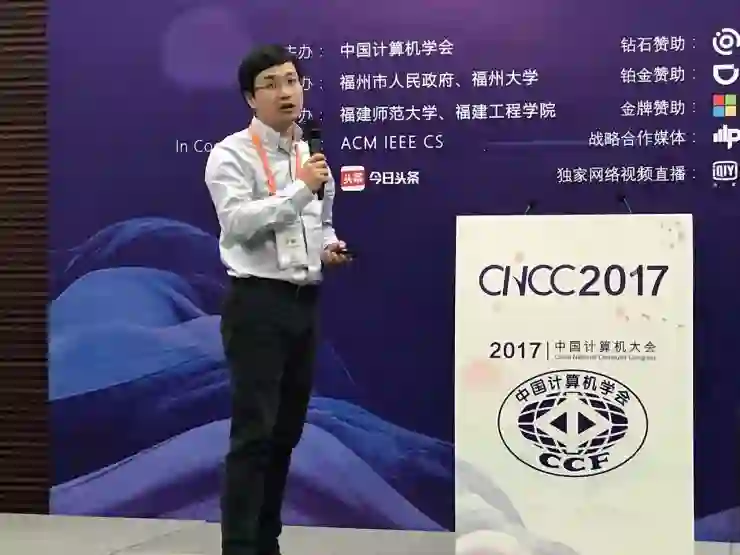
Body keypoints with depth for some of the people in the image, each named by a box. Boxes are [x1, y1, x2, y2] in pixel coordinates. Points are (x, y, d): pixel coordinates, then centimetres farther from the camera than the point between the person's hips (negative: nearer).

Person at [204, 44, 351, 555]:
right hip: (257, 303, -7)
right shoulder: (231, 154, -7)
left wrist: (329, 247, 4)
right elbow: (239, 222, -22)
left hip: (304, 302, 7)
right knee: (254, 433, -9)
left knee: (286, 431, 13)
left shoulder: (313, 154, 14)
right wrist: (300, 187, -26)